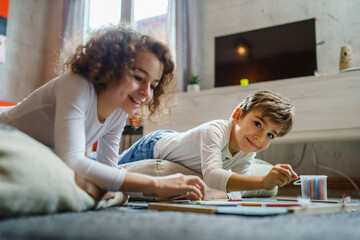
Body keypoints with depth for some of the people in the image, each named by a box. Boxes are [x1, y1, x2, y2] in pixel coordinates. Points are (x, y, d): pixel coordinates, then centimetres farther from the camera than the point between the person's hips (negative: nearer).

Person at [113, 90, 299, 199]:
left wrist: (212, 195, -44)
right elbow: (211, 176, -58)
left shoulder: (249, 154, -21)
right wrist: (263, 182, -67)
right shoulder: (214, 131, -43)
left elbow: (235, 191, -23)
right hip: (153, 146, -6)